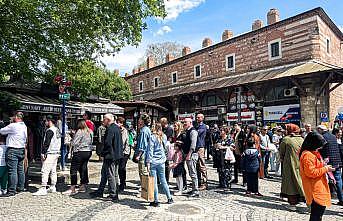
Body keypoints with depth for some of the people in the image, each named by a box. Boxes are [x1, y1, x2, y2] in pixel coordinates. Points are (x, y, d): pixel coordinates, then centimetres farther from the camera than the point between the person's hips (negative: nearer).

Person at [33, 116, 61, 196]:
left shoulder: (50, 130, -13)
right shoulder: (57, 130, 15)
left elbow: (46, 143, -18)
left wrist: (43, 153, -16)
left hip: (50, 153, -10)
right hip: (56, 153, 10)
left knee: (45, 171, -7)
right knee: (53, 171, 14)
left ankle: (43, 189, -6)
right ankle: (53, 187, 21)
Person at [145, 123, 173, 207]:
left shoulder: (153, 137, -11)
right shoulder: (164, 137, 3)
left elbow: (150, 150, -13)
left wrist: (148, 162, -12)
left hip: (153, 162, -5)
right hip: (161, 162, 5)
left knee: (154, 182, 4)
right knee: (163, 180, 16)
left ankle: (156, 201, 11)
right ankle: (169, 198, 25)